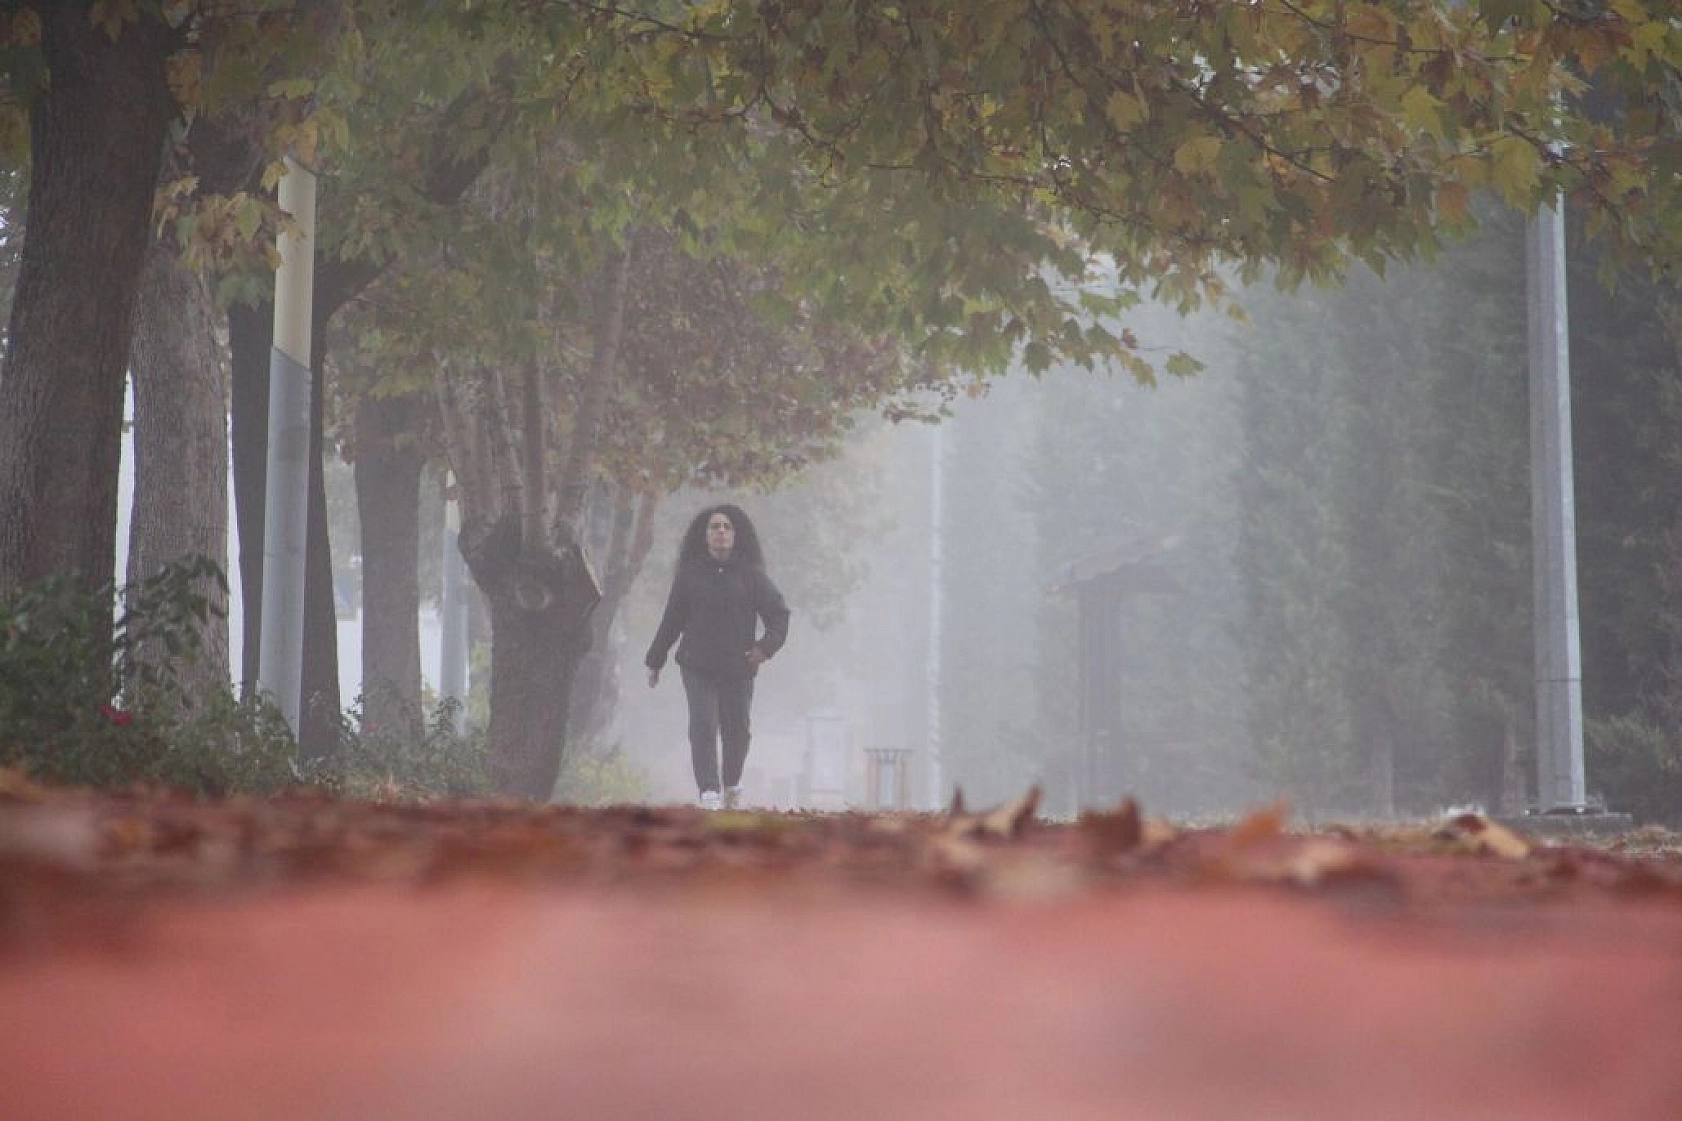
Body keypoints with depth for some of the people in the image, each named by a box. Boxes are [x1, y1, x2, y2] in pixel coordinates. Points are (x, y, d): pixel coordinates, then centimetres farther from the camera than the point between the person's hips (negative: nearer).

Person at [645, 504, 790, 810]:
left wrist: (766, 646, -10)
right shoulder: (689, 574, 3)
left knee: (736, 732, 9)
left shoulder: (751, 575, 3)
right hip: (698, 668, -1)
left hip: (738, 669, 1)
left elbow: (778, 613, 7)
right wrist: (655, 661, 11)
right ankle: (709, 796, -22)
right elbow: (671, 620, 9)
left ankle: (732, 786, 34)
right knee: (703, 727, -15)